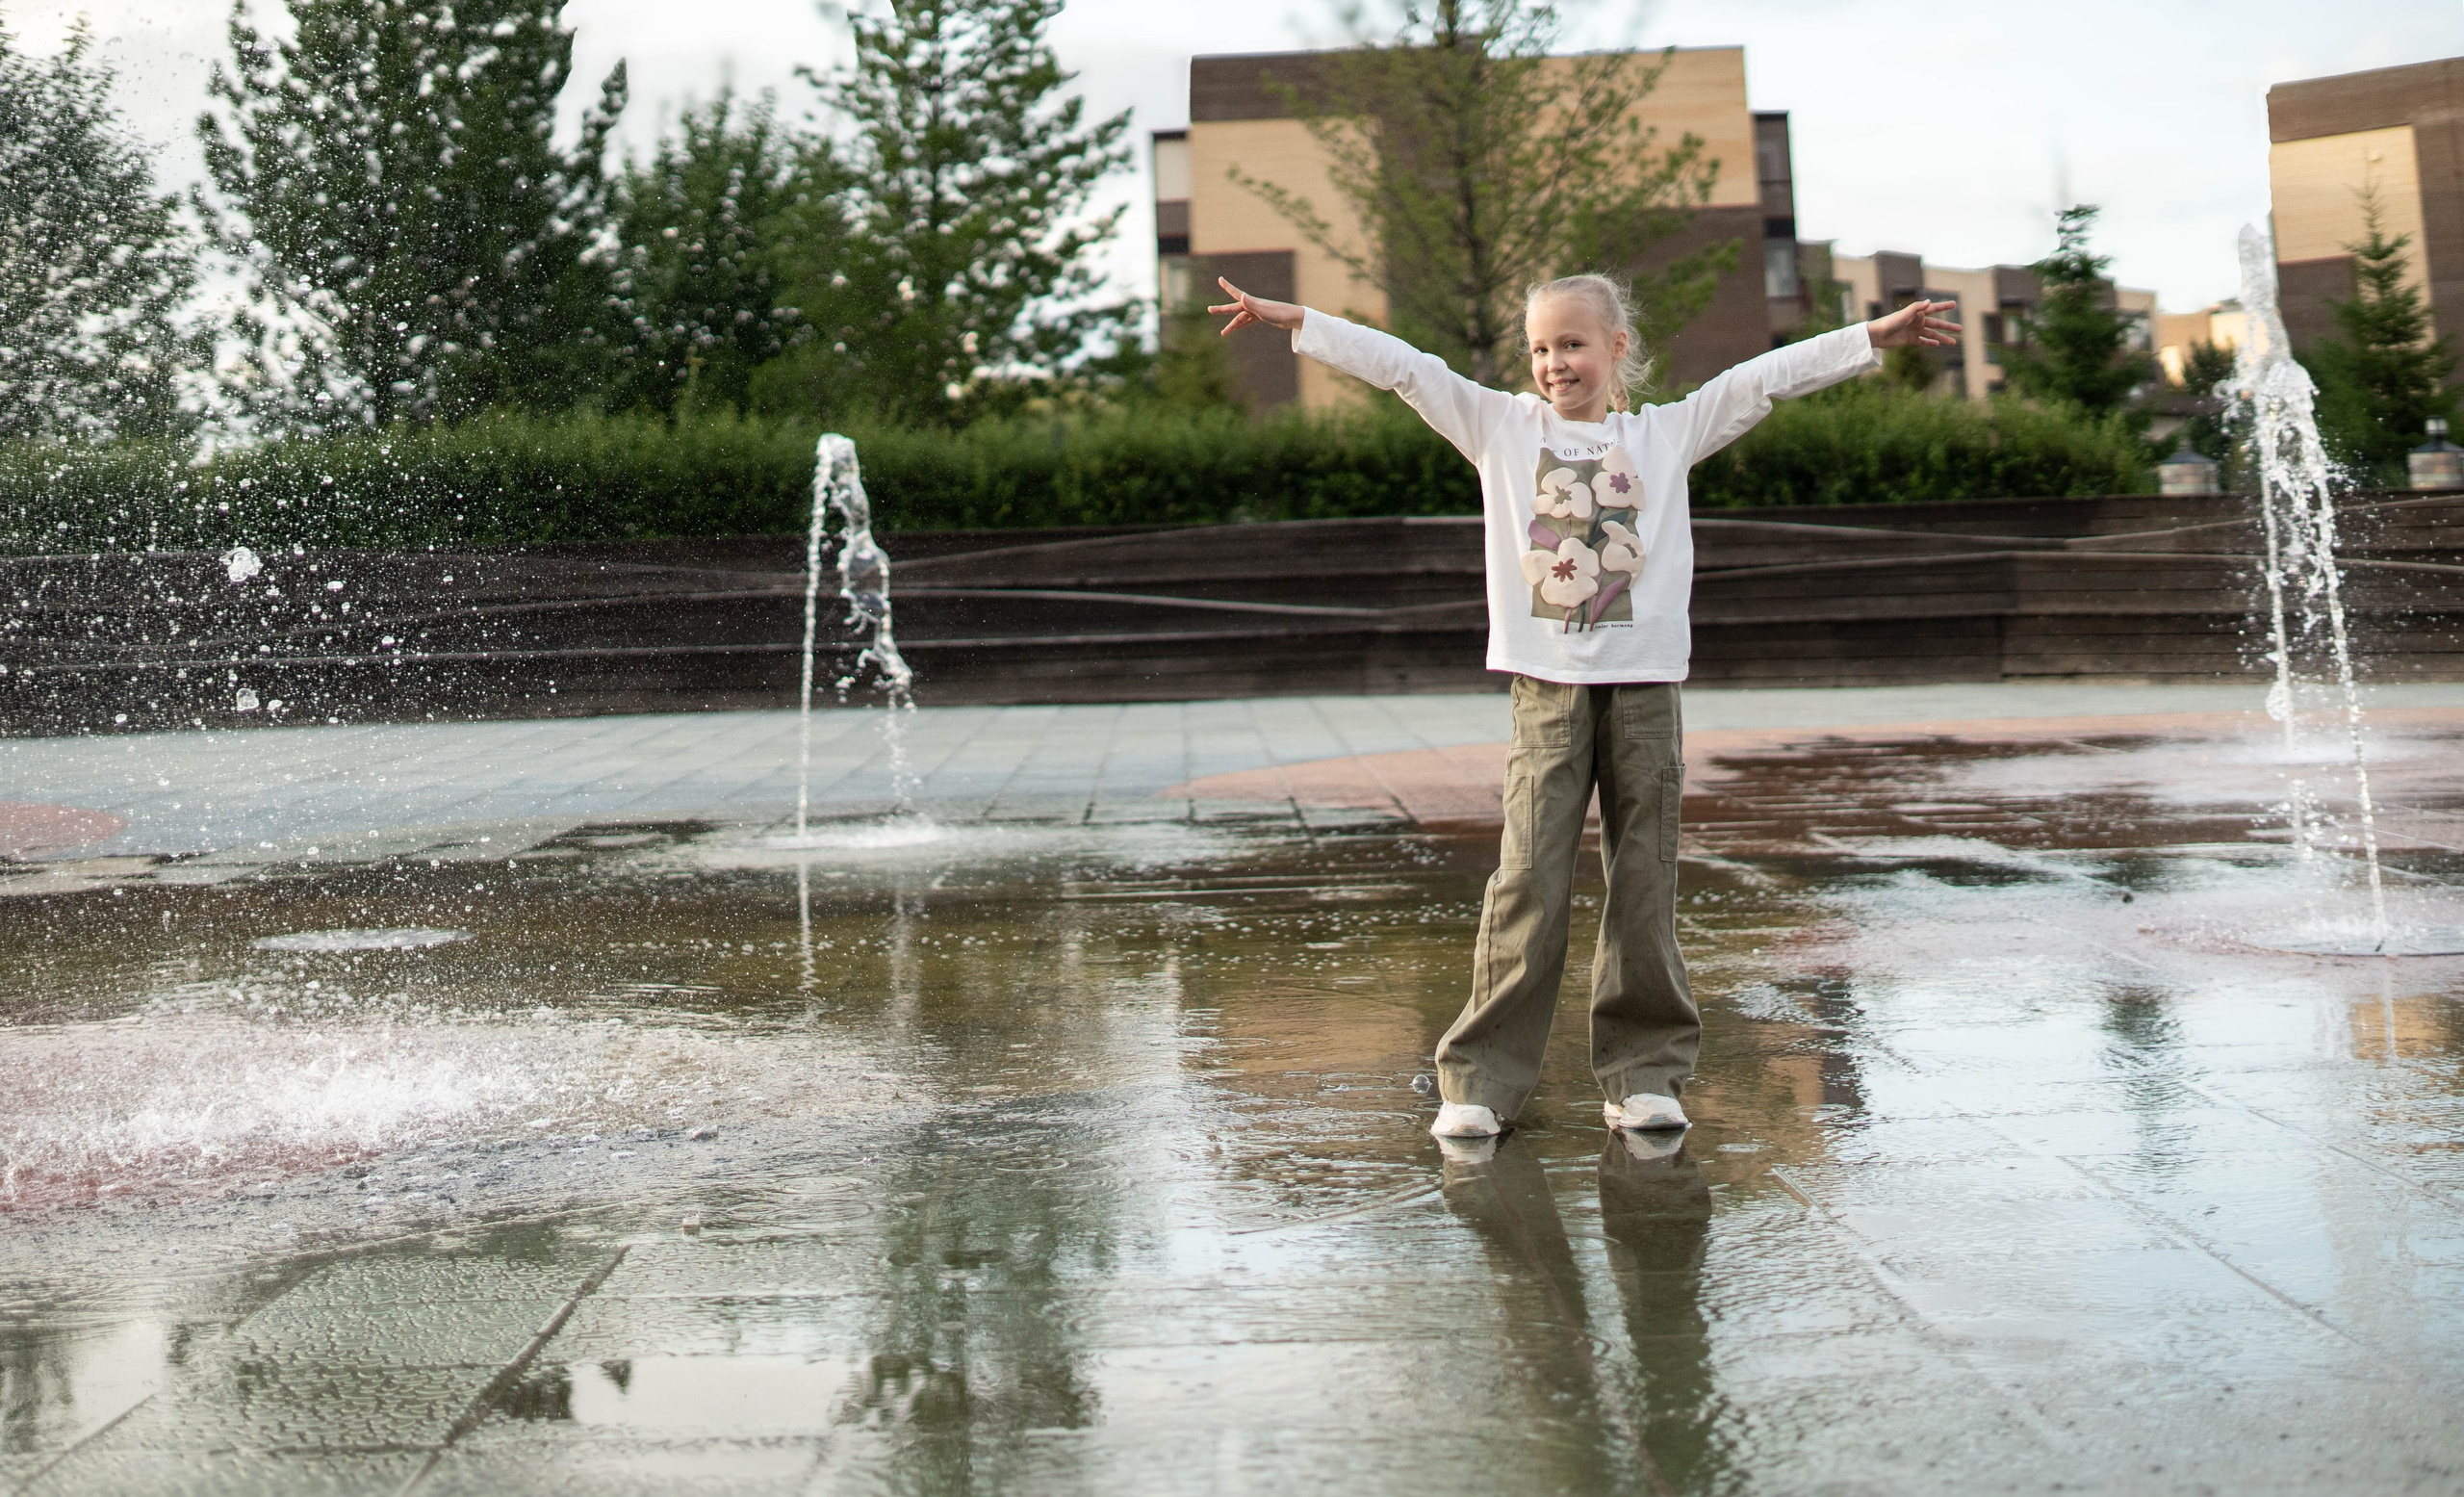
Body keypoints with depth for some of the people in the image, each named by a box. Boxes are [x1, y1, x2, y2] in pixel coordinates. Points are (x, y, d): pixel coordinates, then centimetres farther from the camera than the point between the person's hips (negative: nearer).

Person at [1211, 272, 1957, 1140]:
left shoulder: (1667, 433, 12)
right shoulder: (1502, 426, 10)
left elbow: (1767, 378, 11)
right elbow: (1402, 367, 7)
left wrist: (1873, 337, 9)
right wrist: (1297, 322, 4)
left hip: (1645, 685, 1)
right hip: (1546, 688, -1)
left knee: (1643, 886, 2)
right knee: (1527, 882, -6)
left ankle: (1643, 1072, 11)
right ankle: (1483, 1078, 0)